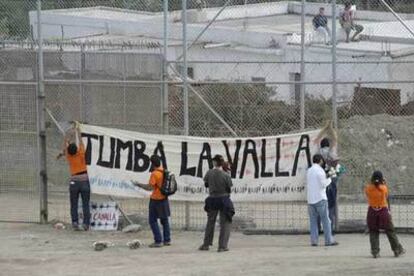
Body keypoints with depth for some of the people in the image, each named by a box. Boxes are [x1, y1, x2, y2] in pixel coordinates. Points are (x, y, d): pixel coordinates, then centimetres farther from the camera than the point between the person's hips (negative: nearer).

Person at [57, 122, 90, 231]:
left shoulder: (68, 156, -3)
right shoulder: (80, 153, -6)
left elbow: (65, 143, 5)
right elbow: (79, 139, 4)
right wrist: (77, 128, 13)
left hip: (74, 182, 1)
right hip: (84, 182, -1)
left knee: (74, 205, 4)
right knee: (85, 205, 0)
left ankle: (75, 223, -7)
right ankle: (86, 224, -6)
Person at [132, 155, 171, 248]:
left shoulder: (154, 174, -19)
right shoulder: (165, 172, 4)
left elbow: (149, 187, -22)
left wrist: (138, 184, -12)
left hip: (156, 199, -7)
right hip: (164, 198, 7)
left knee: (153, 221, 0)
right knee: (164, 219, 16)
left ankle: (158, 241, -5)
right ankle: (167, 240, 19)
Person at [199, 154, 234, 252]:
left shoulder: (209, 173, -8)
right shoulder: (226, 175, -15)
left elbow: (206, 184, 5)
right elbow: (229, 189, -7)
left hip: (212, 199, 3)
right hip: (224, 199, -3)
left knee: (210, 222, 18)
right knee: (225, 223, 6)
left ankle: (206, 244, 25)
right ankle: (222, 246, 2)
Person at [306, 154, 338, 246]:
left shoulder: (309, 171, 10)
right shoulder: (320, 170, -10)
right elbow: (323, 184, -12)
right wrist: (329, 179, 8)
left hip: (310, 199, 6)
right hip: (320, 199, -6)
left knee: (313, 221, 7)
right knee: (326, 220, -1)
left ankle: (314, 240, 1)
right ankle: (329, 240, -3)